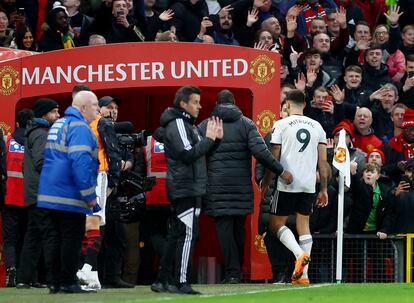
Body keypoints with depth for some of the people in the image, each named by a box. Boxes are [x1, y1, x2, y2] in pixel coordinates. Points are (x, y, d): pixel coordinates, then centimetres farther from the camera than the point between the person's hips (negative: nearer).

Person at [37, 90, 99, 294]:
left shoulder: (58, 125, 18)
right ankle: (68, 283, -3)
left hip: (50, 193, 9)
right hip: (70, 197, -9)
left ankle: (56, 282, 14)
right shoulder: (79, 128, -13)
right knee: (72, 238, -4)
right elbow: (80, 162, -23)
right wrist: (89, 195, -19)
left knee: (58, 238, 13)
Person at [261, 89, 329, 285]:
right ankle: (303, 275, 3)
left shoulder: (281, 124, -3)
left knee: (276, 224, 6)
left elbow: (274, 158, -4)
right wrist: (324, 189, 12)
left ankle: (300, 254, -18)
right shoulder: (317, 126, 9)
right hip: (309, 185, 4)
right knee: (303, 224, 9)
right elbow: (323, 162, 7)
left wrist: (266, 184, 6)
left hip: (287, 184, -4)